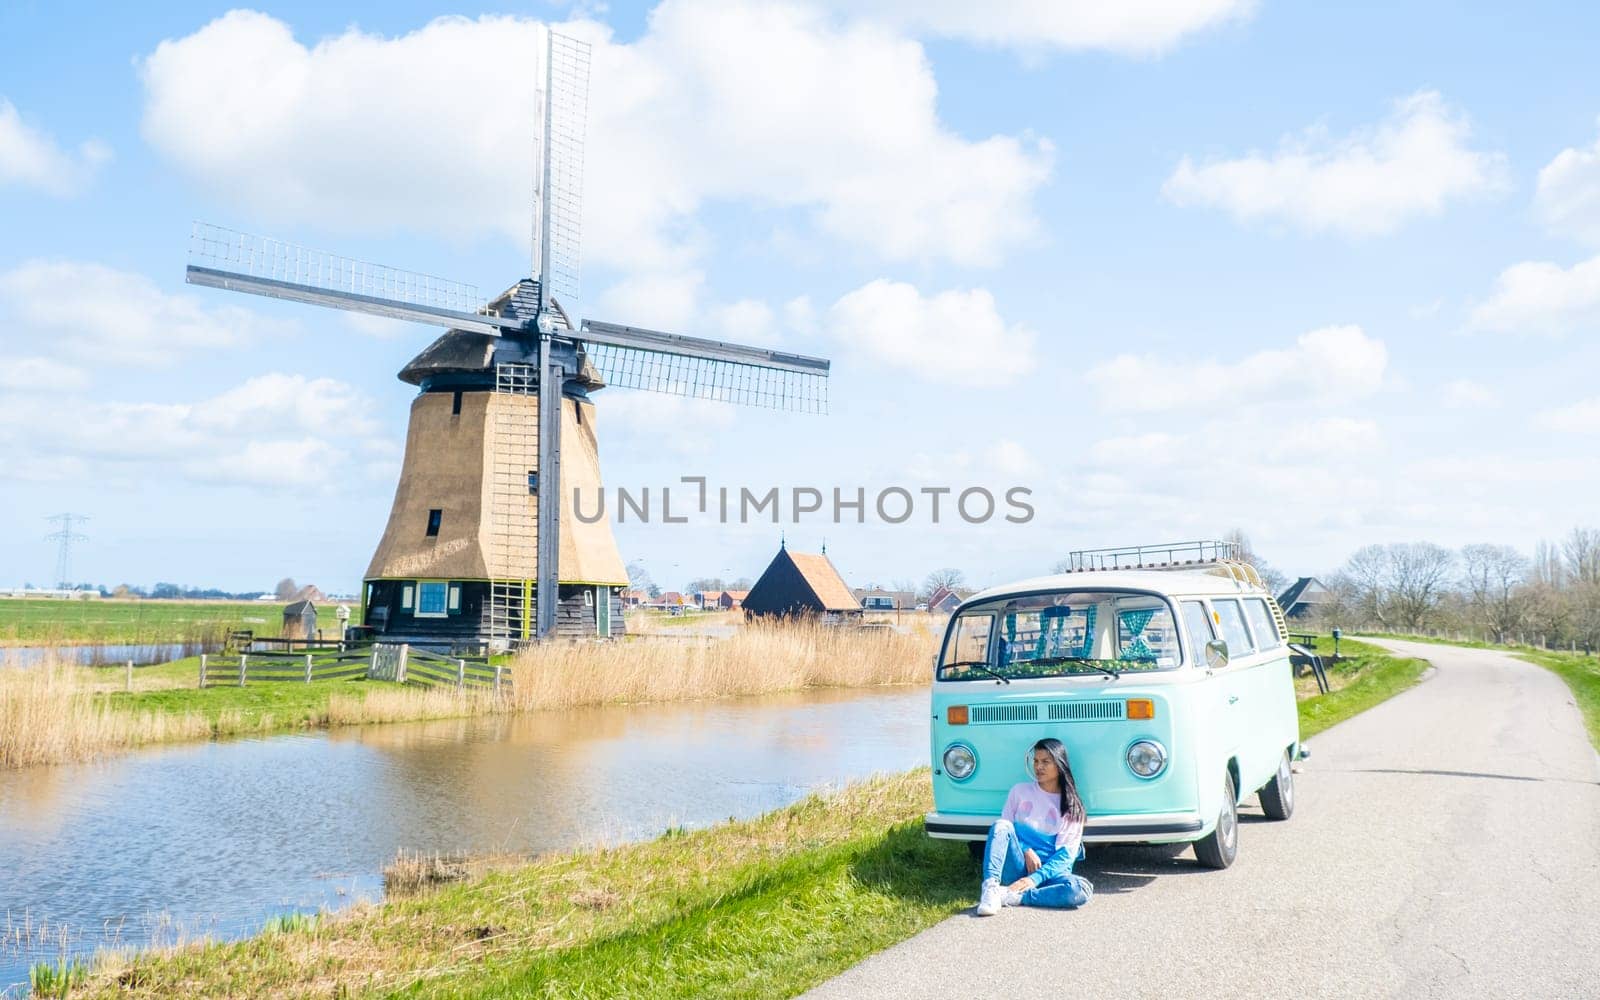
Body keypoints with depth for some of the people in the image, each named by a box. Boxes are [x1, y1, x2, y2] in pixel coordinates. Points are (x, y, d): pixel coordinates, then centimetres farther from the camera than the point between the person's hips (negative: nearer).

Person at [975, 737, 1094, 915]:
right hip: (1016, 866, 1)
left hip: (1048, 870, -1)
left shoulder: (1072, 806, 5)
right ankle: (990, 887, -41)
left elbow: (1067, 853, -3)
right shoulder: (1020, 790, 10)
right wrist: (1026, 850, -12)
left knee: (1082, 889, -33)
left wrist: (1036, 878, -19)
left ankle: (1014, 897, -36)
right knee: (1001, 826, -28)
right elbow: (1004, 828, 9)